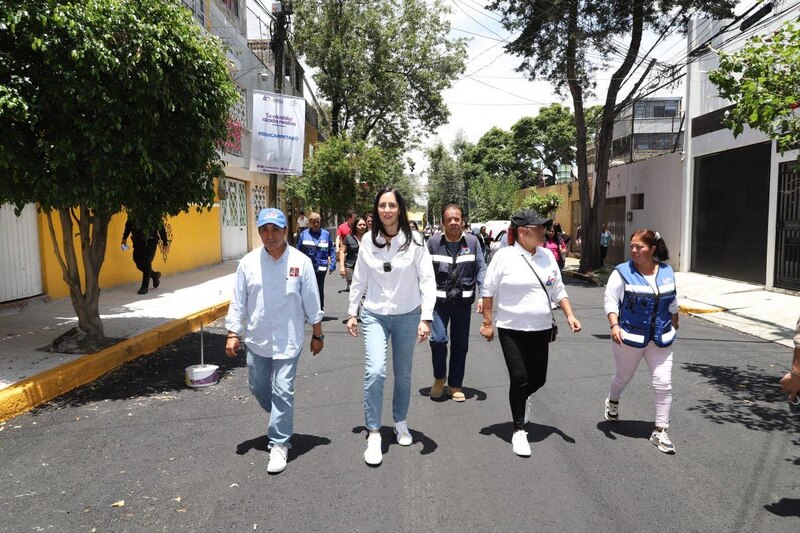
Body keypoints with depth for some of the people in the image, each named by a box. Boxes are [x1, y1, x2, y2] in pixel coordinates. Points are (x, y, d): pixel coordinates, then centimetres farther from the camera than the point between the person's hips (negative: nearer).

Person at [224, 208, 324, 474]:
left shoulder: (301, 262, -8)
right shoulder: (248, 262, -3)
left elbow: (311, 302, -2)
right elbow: (238, 301, 2)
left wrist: (317, 334, 3)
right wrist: (233, 334, -2)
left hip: (288, 340, -3)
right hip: (256, 340, 4)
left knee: (282, 392, -3)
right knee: (258, 388, 17)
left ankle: (279, 444, 13)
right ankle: (282, 420, 45)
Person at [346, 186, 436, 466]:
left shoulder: (413, 242, -9)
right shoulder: (368, 241, -3)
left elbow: (427, 280, -8)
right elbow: (358, 279, 7)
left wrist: (426, 317, -14)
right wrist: (351, 312, 10)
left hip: (407, 316, 0)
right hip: (374, 316, 0)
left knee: (403, 374, 13)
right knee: (374, 372, -15)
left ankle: (400, 422, 38)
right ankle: (373, 434, 2)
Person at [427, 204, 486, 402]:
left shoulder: (472, 241, -1)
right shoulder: (433, 242, -2)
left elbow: (481, 269, 2)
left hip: (463, 302, 1)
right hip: (439, 301, -1)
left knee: (460, 345, 9)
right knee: (438, 339, -12)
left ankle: (455, 385, 27)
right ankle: (439, 378, 17)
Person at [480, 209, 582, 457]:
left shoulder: (547, 256, 4)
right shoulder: (504, 256, -10)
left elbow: (558, 290, 12)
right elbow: (488, 290, -4)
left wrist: (570, 315, 1)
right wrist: (487, 322, -4)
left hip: (541, 329, 5)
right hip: (512, 330, -5)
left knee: (538, 379, 11)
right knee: (519, 378, -4)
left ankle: (521, 399, 46)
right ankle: (519, 431, 14)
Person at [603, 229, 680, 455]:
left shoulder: (667, 272, 3)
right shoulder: (623, 272, -11)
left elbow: (672, 303, 15)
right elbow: (610, 300, -14)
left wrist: (674, 326, 24)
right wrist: (614, 326, -26)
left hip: (660, 339, 3)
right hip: (629, 337, -3)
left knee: (663, 383, -2)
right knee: (623, 376, 16)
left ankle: (660, 431, 10)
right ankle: (613, 401, 48)